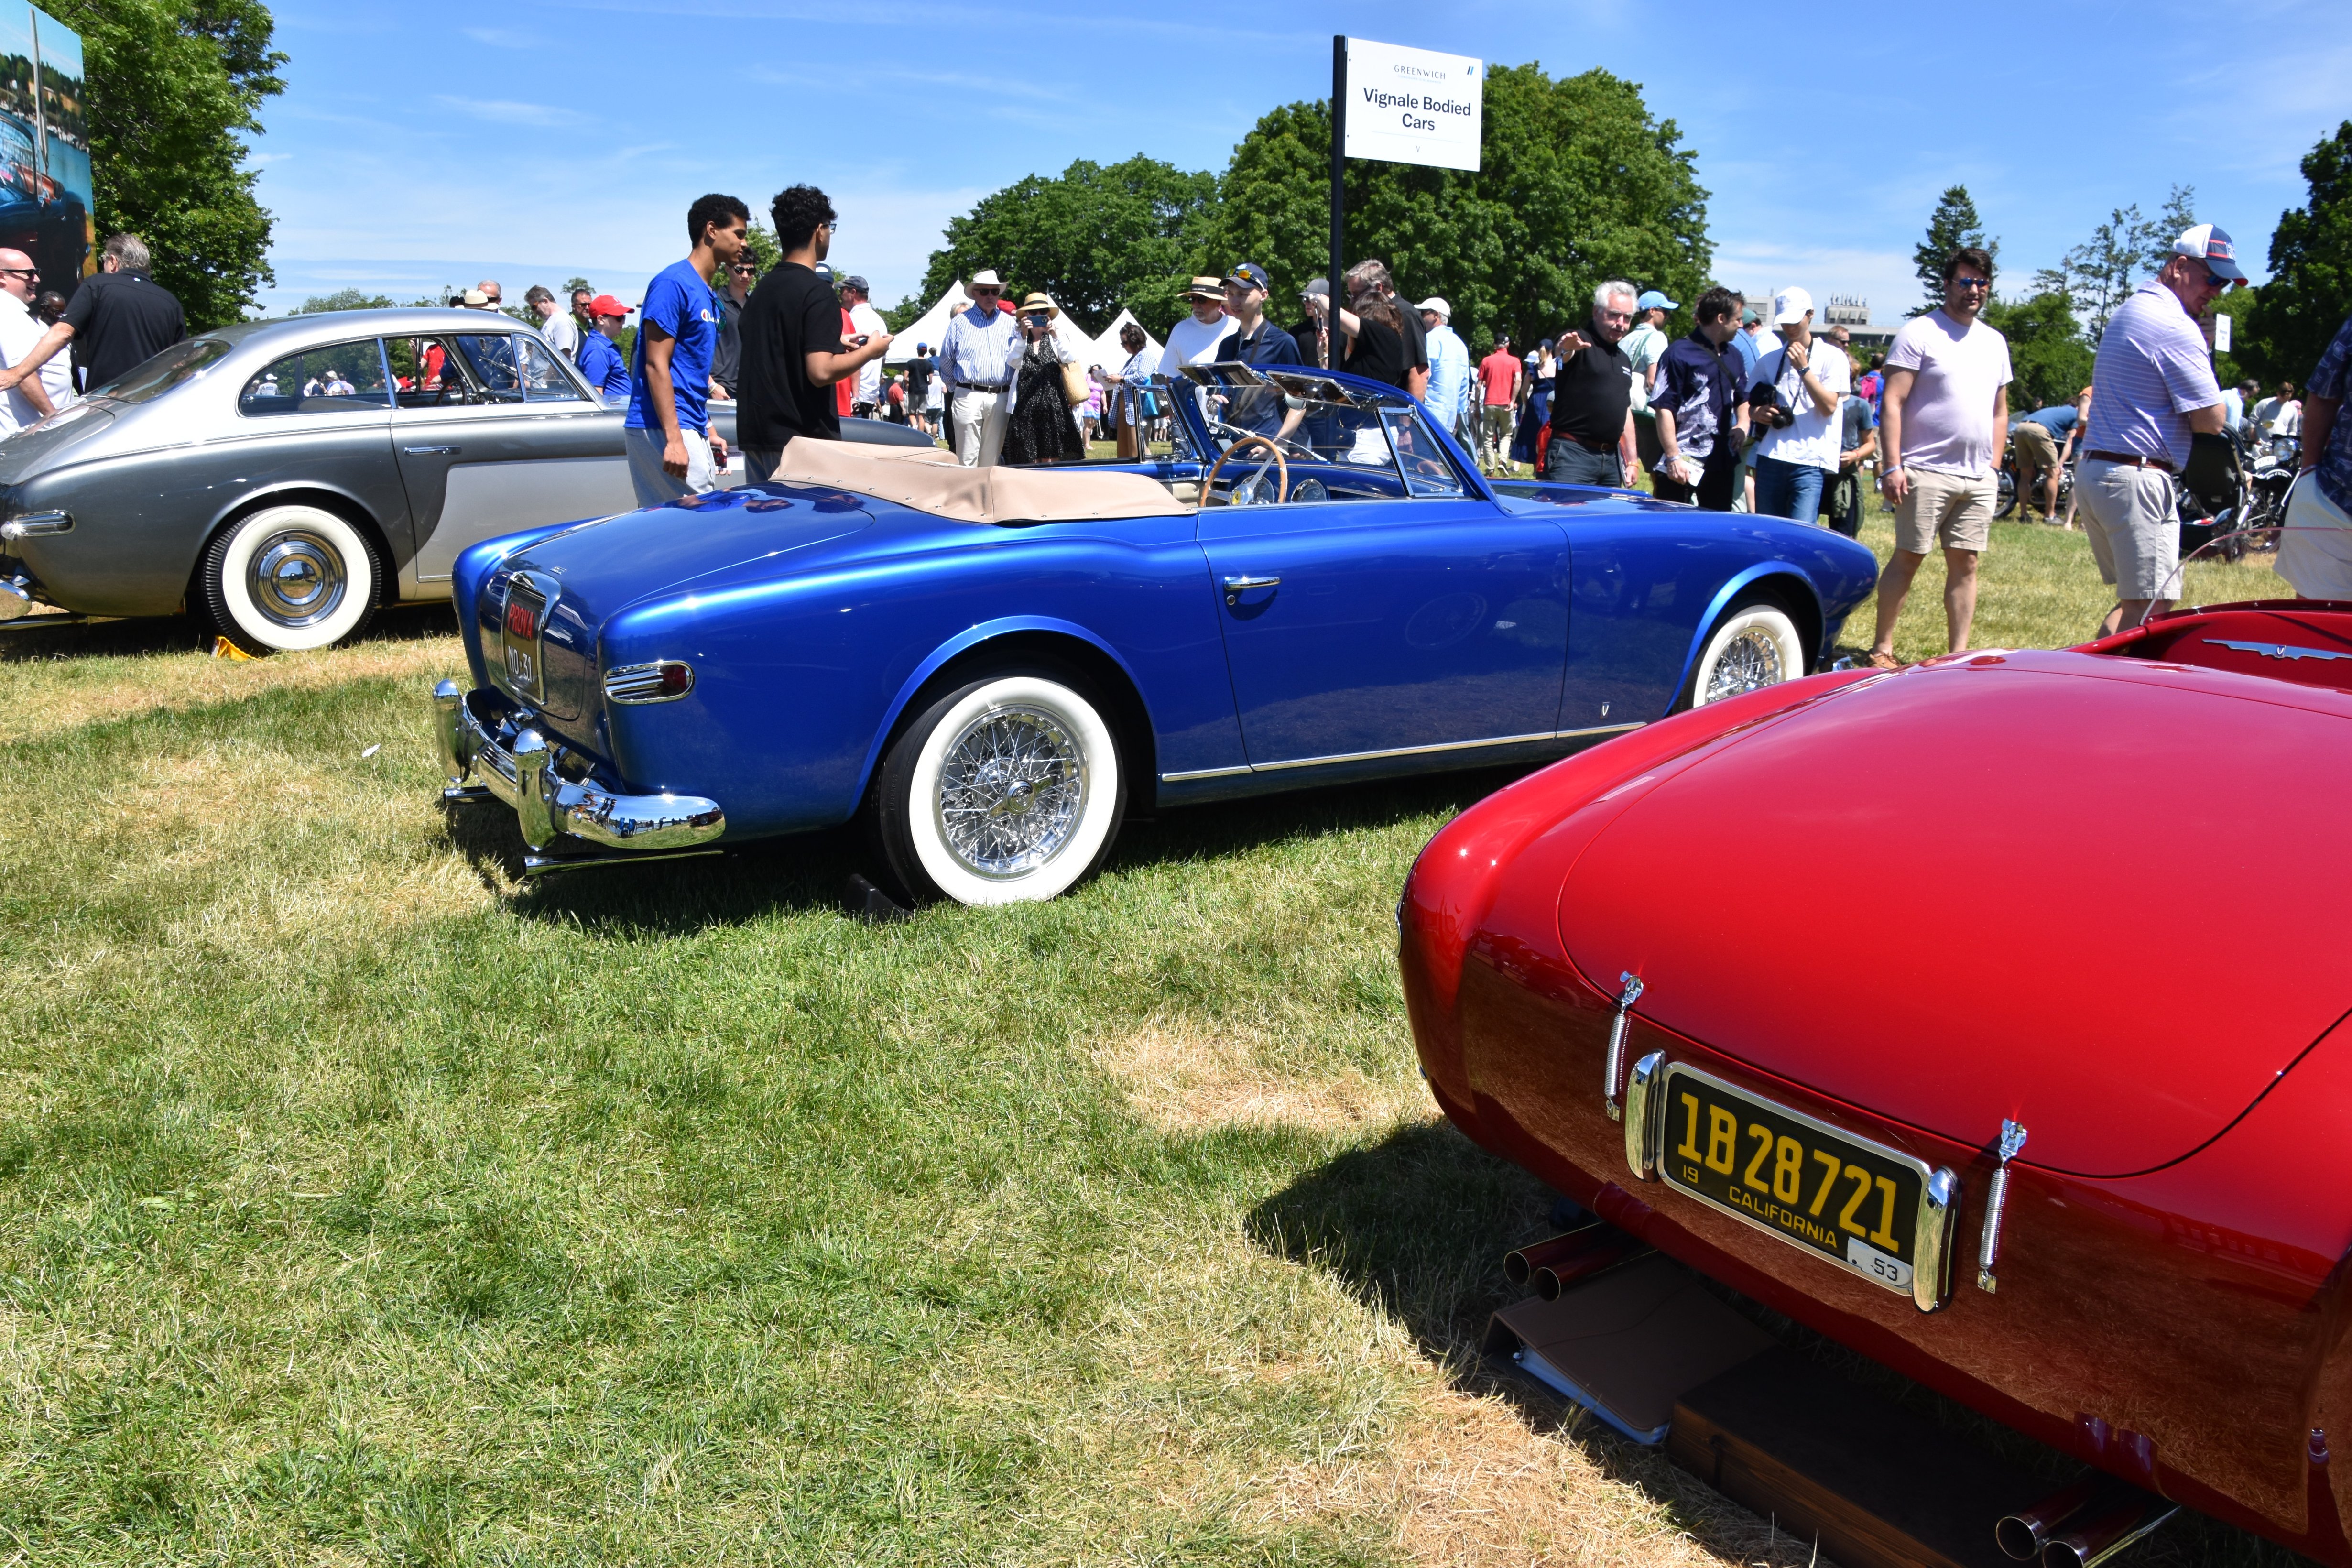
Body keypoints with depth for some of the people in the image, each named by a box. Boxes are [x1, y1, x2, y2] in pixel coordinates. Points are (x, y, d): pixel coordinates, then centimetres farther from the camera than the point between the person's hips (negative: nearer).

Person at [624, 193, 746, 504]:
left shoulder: (708, 295, 17)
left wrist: (708, 432, 22)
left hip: (689, 428, 9)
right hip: (663, 429, -9)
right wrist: (674, 440, -22)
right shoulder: (673, 283, -11)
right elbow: (657, 365, -16)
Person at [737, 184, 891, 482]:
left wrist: (835, 345, 25)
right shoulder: (817, 292, -14)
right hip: (803, 437, -8)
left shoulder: (762, 289, 11)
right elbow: (821, 371, -22)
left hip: (755, 435, 8)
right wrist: (870, 351, -7)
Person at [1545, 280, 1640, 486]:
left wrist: (1631, 460, 22)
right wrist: (1566, 349, -53)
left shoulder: (1624, 360, 20)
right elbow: (1561, 354, -28)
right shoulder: (1579, 344, -3)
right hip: (1572, 454, -8)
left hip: (1612, 459, 8)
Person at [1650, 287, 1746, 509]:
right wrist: (1673, 458, -18)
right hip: (1684, 465, -8)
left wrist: (1743, 424, 5)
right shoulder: (1680, 353, -8)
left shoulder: (1733, 356, 16)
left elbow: (1743, 398, 28)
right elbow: (1664, 408, -12)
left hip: (1723, 463, 8)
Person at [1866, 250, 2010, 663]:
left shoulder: (1995, 342, 17)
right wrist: (1892, 466, -16)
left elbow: (1999, 411, 23)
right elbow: (1893, 402, -9)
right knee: (1907, 559, -3)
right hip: (1927, 472, -6)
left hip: (1979, 478, 6)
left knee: (1965, 563, 5)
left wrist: (1994, 467, 14)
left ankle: (1958, 654, 9)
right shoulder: (1919, 333, -2)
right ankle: (1882, 648, 3)